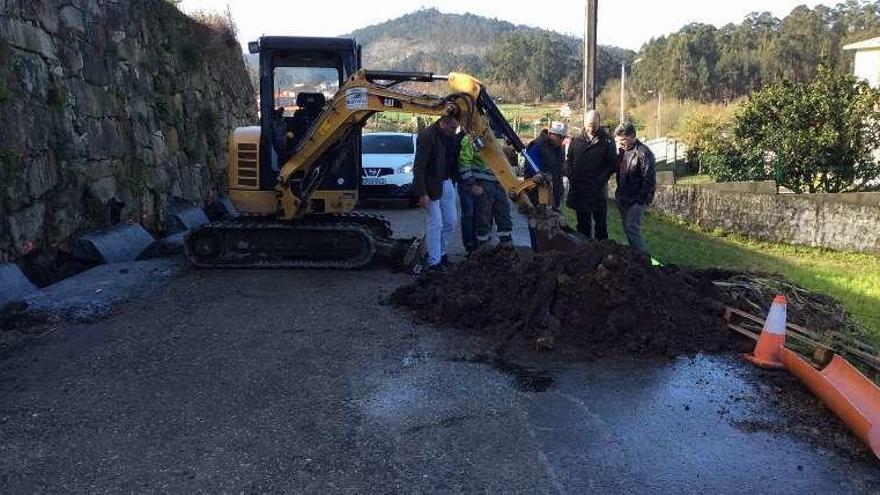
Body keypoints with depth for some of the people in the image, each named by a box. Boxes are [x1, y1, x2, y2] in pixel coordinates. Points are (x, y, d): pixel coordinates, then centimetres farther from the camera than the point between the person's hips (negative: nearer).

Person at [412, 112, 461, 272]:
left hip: (447, 183, 8)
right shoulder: (427, 136, -19)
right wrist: (422, 193, -21)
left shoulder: (451, 136, 5)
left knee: (450, 222, 13)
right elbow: (418, 167, -19)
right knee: (435, 224, -4)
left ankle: (441, 252, 30)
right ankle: (434, 262, 4)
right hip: (431, 186, -8)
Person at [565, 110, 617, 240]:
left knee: (600, 222, 5)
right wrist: (571, 176, -3)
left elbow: (613, 163, -4)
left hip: (598, 189, -3)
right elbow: (569, 160, 12)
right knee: (583, 223, 11)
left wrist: (602, 178, -15)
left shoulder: (607, 140, -2)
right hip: (579, 189, 3)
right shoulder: (577, 140, 7)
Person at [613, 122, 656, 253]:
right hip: (623, 198, 8)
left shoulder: (643, 153, -15)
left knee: (631, 229, -11)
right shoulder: (622, 151, 8)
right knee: (628, 229, 13)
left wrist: (640, 200, -18)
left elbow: (650, 180, -17)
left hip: (636, 201, -8)